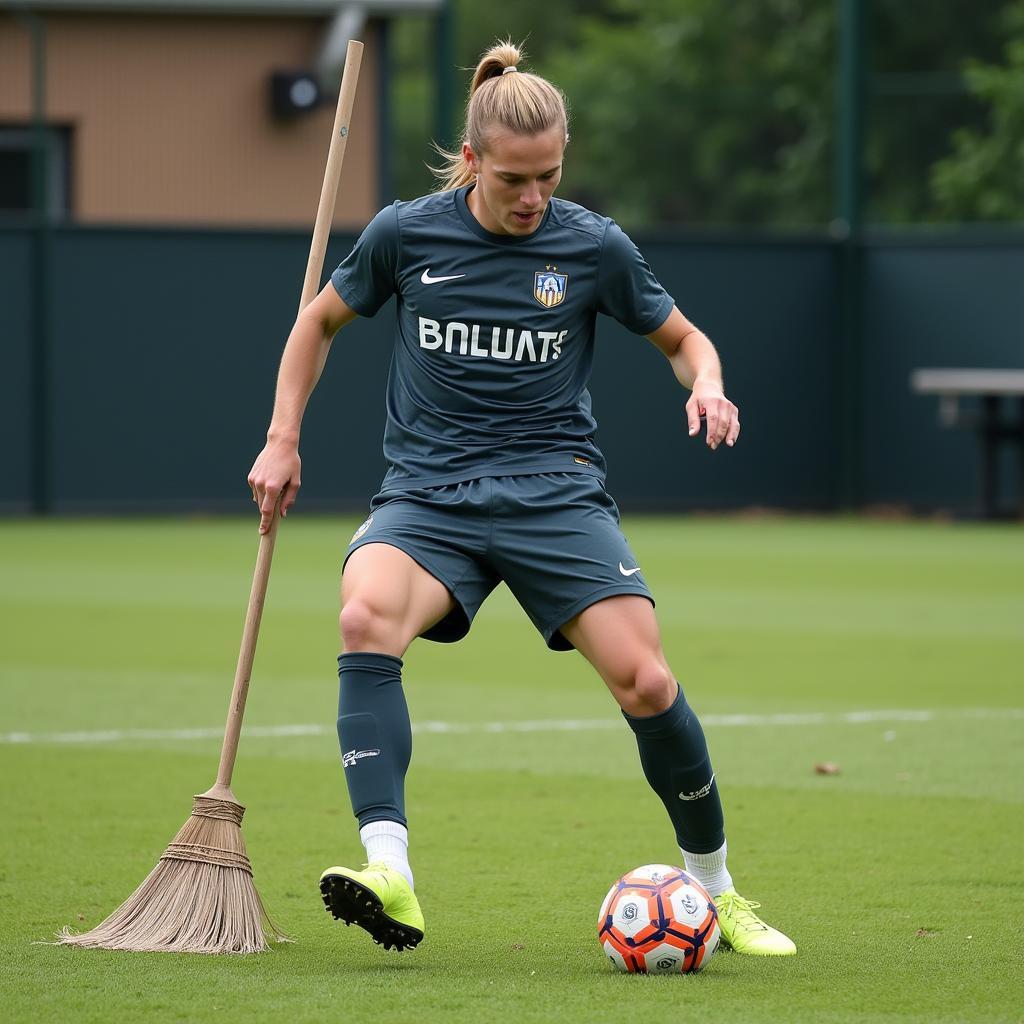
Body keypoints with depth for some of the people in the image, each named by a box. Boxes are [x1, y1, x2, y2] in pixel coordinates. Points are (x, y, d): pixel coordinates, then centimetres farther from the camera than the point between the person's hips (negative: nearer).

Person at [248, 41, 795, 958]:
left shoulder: (594, 247, 0)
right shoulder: (406, 235, 1)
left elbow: (682, 338, 16)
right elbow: (321, 320, 19)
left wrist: (707, 385, -7)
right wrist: (283, 440, 11)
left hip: (555, 493, 0)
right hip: (426, 495, 0)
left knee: (645, 682, -16)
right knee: (366, 617, -32)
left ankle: (714, 889, 9)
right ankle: (389, 876, -41)